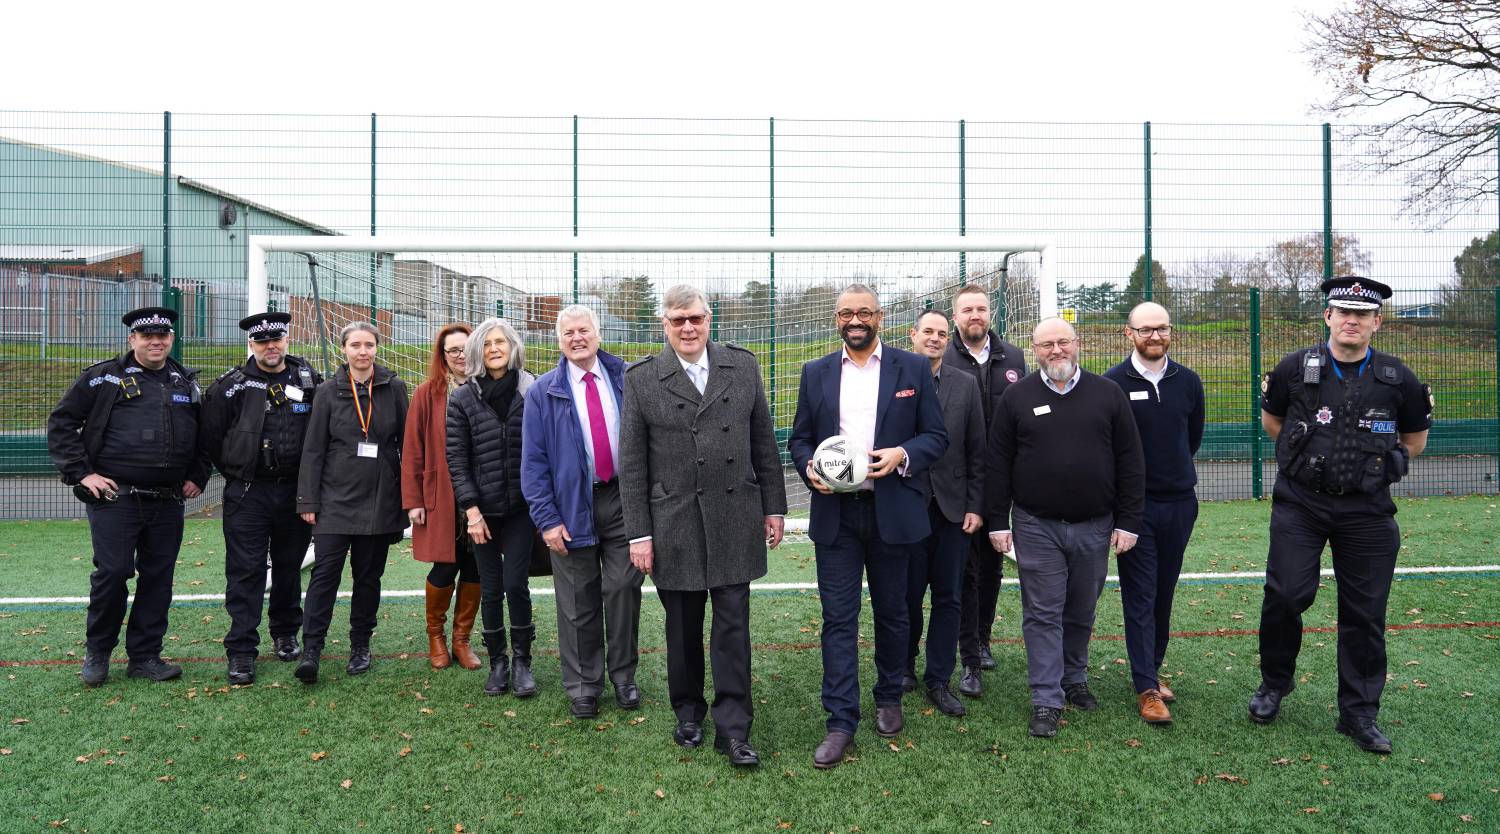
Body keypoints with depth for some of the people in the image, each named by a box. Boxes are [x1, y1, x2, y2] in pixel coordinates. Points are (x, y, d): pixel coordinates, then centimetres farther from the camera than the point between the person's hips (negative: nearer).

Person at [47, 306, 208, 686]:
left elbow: (204, 436, 23)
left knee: (158, 579, 7)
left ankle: (145, 657, 18)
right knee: (112, 574, -3)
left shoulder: (187, 384, 13)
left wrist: (198, 476, 12)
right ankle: (97, 653, 18)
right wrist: (82, 472, -7)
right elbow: (61, 423, 0)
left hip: (168, 502, 4)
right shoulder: (103, 377, 0)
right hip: (114, 498, -4)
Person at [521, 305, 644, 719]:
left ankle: (623, 675, 25)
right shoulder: (543, 391, 1)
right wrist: (547, 519, -6)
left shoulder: (626, 379, 2)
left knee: (624, 589, 7)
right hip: (573, 505, 0)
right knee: (579, 601, 7)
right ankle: (582, 685, 22)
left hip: (623, 498, 1)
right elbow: (533, 460, 0)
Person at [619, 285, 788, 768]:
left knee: (733, 626, 3)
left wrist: (774, 507, 7)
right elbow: (632, 464, -1)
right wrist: (638, 533, -4)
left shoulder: (743, 367, 4)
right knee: (683, 629, 12)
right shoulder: (642, 379, -1)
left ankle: (733, 730, 13)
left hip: (735, 520, 1)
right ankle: (688, 713, 32)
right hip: (674, 525, 0)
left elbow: (764, 443, 9)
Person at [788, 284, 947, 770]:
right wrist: (809, 467, -11)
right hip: (834, 511, 1)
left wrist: (903, 454, -18)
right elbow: (799, 439, 10)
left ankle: (889, 698, 35)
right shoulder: (816, 373, 7)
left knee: (891, 612, 14)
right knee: (838, 618, 0)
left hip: (891, 509, 0)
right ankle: (841, 722, 7)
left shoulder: (912, 368, 2)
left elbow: (936, 436, 1)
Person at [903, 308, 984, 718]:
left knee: (948, 598, 7)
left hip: (952, 506, 2)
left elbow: (977, 451, 6)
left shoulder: (966, 385, 5)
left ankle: (938, 681, 19)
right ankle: (904, 668, 28)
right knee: (908, 594, 8)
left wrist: (975, 506, 1)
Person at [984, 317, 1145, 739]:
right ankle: (1046, 700, 9)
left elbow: (1130, 463, 3)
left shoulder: (1108, 394, 3)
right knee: (1043, 613, 1)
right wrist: (998, 522, -2)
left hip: (1094, 527, 2)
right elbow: (997, 464, 2)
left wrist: (1127, 522, -1)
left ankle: (1074, 679, 34)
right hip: (1036, 526, -1)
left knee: (1081, 612, 15)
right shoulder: (1017, 397, 0)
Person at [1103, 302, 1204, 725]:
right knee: (1139, 595, -1)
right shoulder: (1112, 383, -9)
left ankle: (1152, 669, 27)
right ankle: (1147, 687, 4)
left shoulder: (1188, 381, 4)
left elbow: (1194, 436, 18)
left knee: (1164, 593, 12)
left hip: (1180, 503, 4)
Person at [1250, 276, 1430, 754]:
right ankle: (1274, 683, 16)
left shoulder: (1397, 380, 1)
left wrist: (1379, 465, 10)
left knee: (1365, 612, 5)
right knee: (1286, 594, -8)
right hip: (1299, 504, -1)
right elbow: (1271, 420, 15)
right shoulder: (1295, 369, -1)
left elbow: (1415, 439, 17)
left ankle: (1359, 713, 18)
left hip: (1367, 512, 1)